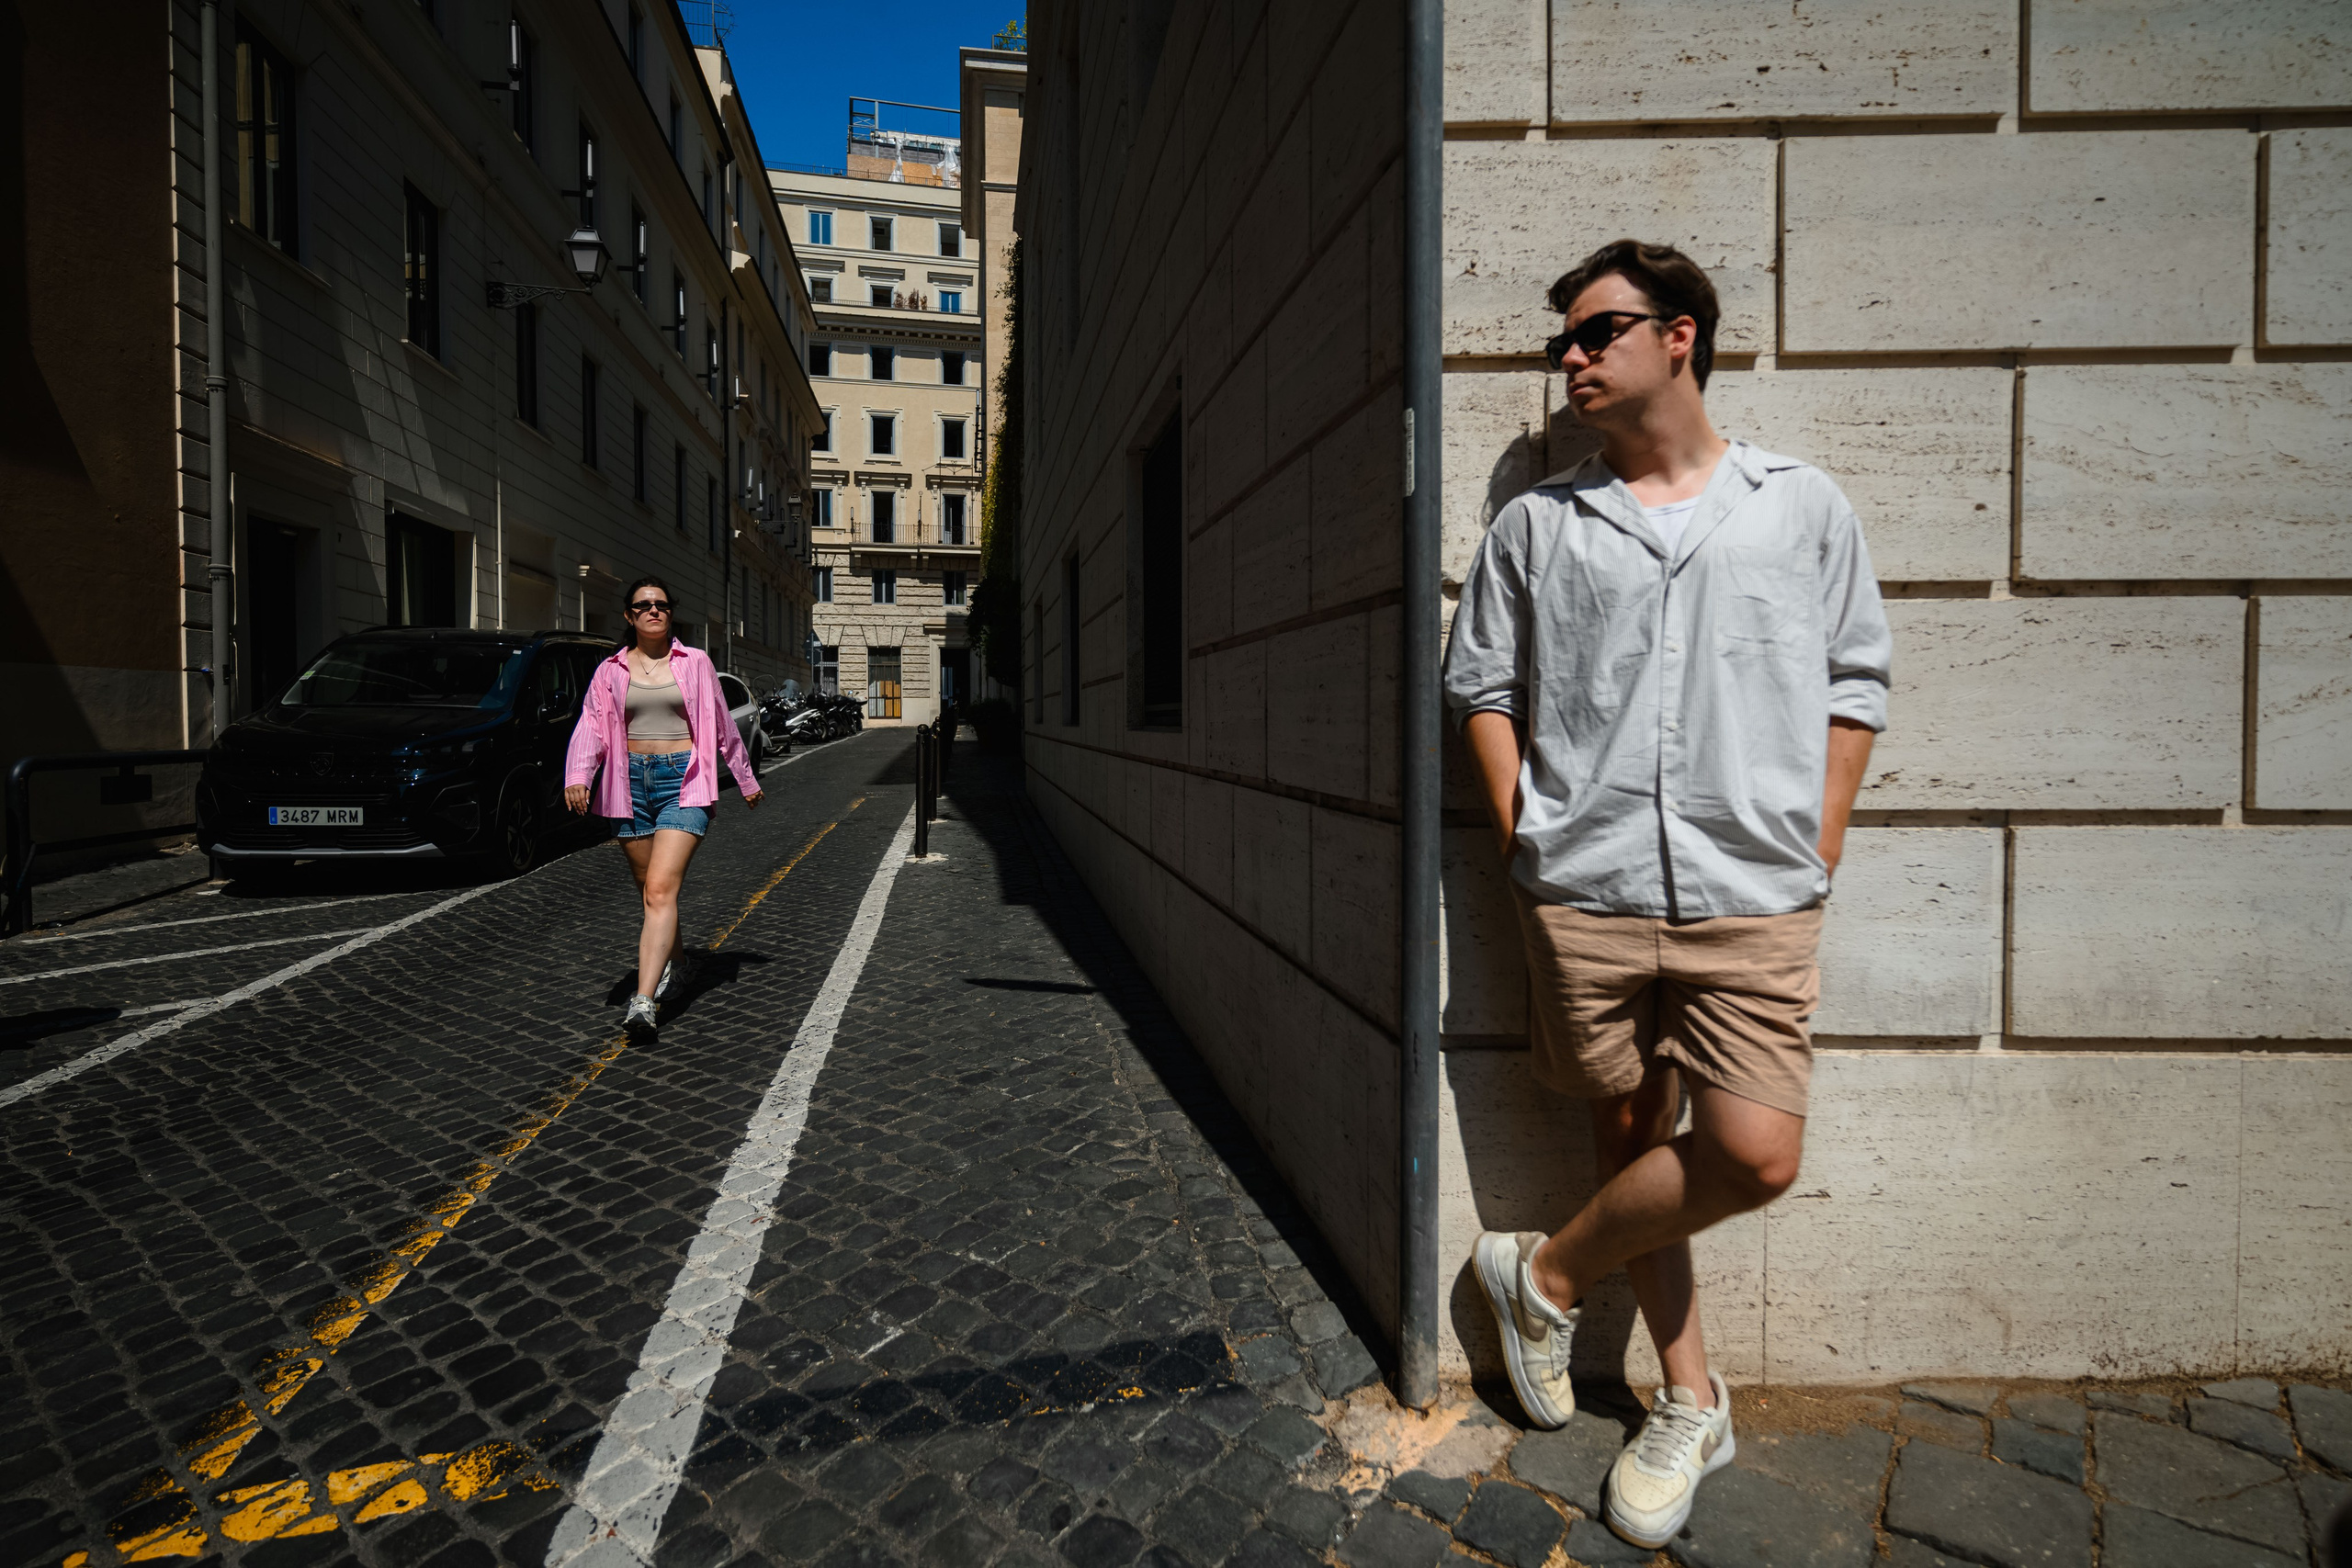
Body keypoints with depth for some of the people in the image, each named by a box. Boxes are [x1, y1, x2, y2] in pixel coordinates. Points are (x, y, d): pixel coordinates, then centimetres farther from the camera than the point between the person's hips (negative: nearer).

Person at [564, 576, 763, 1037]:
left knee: (660, 890, -16)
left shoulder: (695, 663, 7)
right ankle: (675, 962, 37)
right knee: (651, 889, 12)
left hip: (683, 782, -3)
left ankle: (644, 1000, -22)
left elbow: (722, 726, 14)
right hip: (631, 783, 3)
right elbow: (591, 727, -2)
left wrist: (746, 780, 20)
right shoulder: (611, 671, 10)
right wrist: (577, 777, -20)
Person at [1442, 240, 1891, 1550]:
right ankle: (1692, 1404, 29)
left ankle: (1547, 1274, 15)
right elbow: (1484, 685, 11)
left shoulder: (1803, 506, 8)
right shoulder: (1537, 522, 9)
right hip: (1584, 894, 1)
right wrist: (1523, 842, 1)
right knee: (1630, 1136, 9)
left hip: (1752, 897, 0)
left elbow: (1856, 686, 10)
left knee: (1754, 1155, -11)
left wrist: (1815, 862, 3)